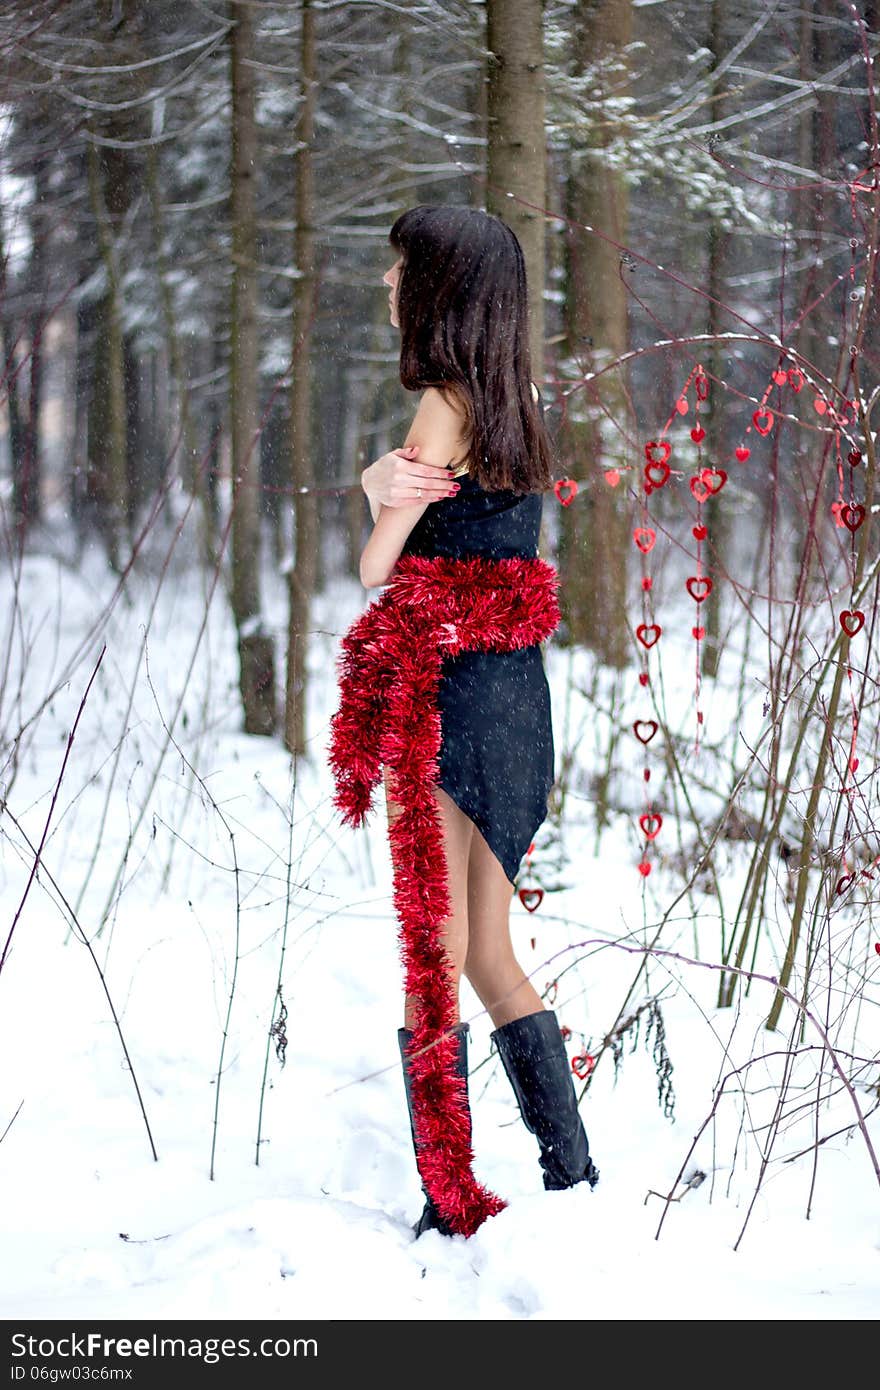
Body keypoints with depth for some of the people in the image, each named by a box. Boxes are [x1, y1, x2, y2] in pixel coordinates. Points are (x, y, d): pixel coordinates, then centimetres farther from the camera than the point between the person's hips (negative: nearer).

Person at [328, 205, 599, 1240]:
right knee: (488, 956, 16)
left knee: (433, 960, -1)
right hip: (517, 691, 9)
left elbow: (375, 566, -12)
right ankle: (575, 1180, 18)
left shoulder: (446, 405, -14)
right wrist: (381, 483, -13)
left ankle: (451, 1209, 5)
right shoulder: (517, 400, 13)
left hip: (447, 695, -8)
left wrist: (390, 511, 5)